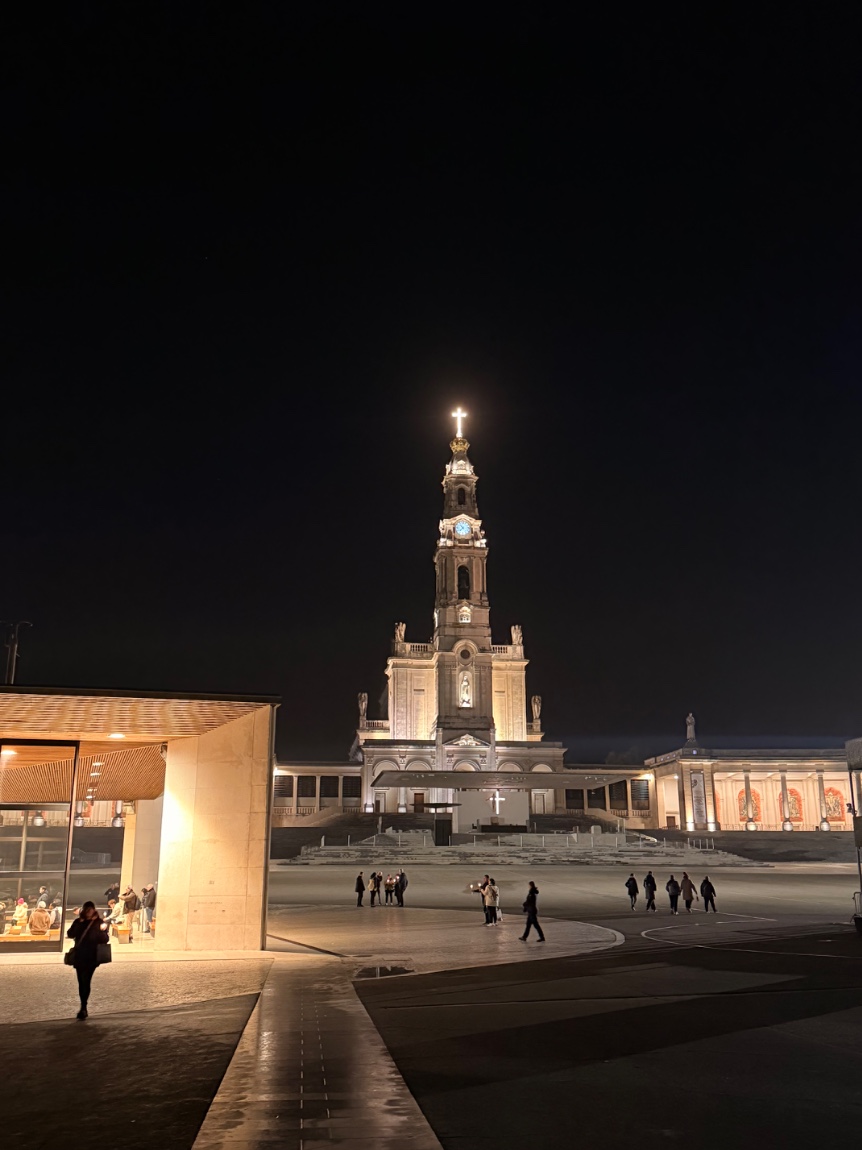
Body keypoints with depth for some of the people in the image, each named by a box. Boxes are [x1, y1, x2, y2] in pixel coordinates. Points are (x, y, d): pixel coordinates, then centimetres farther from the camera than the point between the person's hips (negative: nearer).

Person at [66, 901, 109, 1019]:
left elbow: (105, 940, -6)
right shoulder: (78, 921, 7)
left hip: (91, 957, -4)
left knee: (85, 981, -13)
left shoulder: (99, 922, -3)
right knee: (81, 982, 8)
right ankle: (83, 1009, 19)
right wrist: (79, 923, -12)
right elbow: (70, 934, -1)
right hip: (79, 956, 4)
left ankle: (83, 1008, -15)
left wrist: (102, 931, -27)